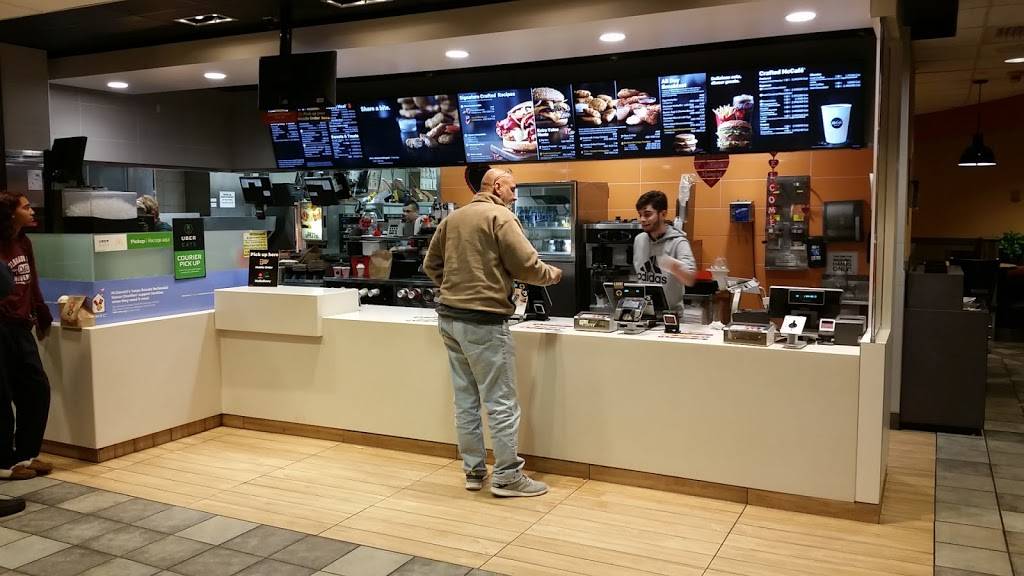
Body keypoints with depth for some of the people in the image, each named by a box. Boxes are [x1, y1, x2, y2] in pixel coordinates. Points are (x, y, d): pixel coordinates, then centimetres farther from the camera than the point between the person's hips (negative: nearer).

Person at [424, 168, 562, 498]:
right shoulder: (500, 216, -8)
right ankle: (507, 477, 6)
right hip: (483, 321, -8)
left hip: (449, 317, 8)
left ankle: (473, 470, 19)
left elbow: (431, 265, 18)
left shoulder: (452, 218, 14)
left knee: (466, 400, 12)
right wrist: (551, 274, 6)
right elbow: (526, 266, -12)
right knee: (501, 402, 0)